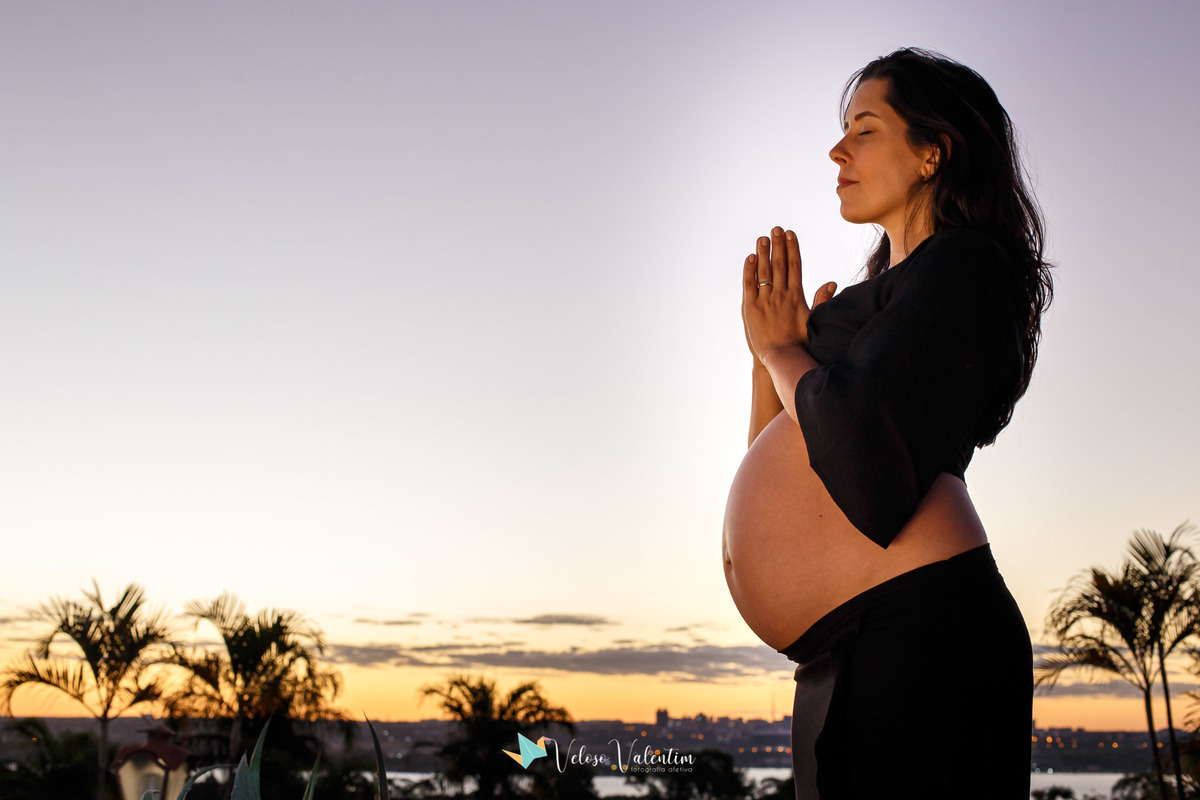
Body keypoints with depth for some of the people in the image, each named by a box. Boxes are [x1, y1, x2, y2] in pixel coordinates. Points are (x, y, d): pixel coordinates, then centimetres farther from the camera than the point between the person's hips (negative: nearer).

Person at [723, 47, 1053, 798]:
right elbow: (779, 472, 24)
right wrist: (772, 346, 13)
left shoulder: (962, 261, -3)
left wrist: (784, 350, -3)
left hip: (915, 632, -9)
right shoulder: (886, 294, 23)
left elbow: (862, 436, -21)